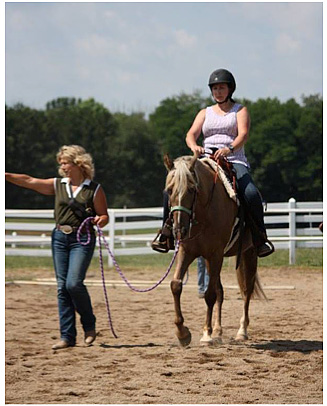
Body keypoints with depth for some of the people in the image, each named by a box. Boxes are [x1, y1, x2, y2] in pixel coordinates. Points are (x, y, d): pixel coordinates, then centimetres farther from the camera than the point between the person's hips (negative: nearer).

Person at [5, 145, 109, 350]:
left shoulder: (95, 189, -1)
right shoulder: (57, 185, 9)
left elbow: (104, 216, 3)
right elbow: (29, 181, 4)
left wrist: (100, 220, -20)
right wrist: (6, 176, -3)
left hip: (82, 239, -4)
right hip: (60, 237, 4)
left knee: (74, 283, -16)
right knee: (62, 286, 2)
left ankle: (89, 325, 7)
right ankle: (67, 336, 6)